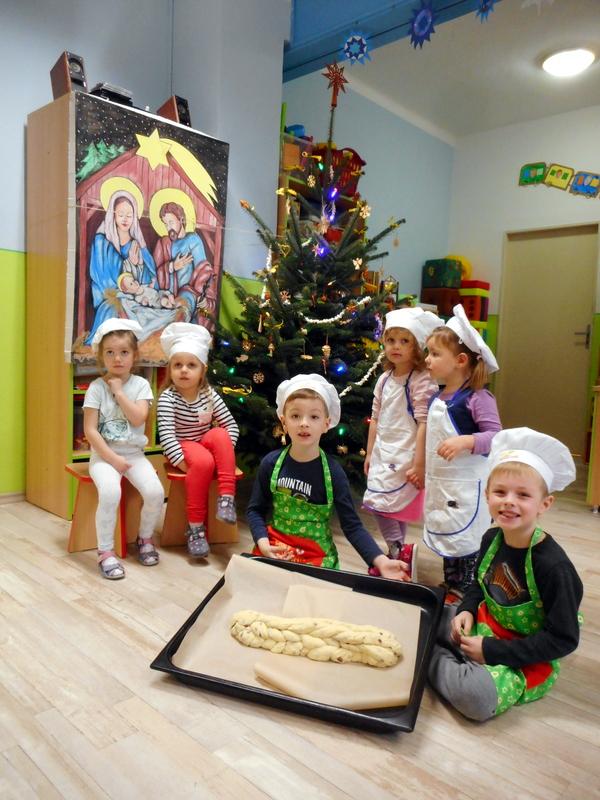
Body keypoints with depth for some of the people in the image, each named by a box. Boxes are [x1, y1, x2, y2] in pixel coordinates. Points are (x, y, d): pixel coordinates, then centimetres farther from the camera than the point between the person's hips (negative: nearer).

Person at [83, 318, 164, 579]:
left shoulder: (140, 384, 1)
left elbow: (138, 419, -14)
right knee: (110, 492, -30)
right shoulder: (97, 387, -4)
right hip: (104, 454, -2)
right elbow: (90, 431, -8)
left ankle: (145, 538, 10)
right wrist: (112, 458, -14)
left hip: (134, 453, 2)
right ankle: (105, 552, -11)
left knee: (155, 492, -19)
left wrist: (119, 392, -13)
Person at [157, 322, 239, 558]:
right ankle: (195, 526, -23)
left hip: (205, 444, 4)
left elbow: (231, 425, -1)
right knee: (204, 462, -34)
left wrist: (224, 452, -15)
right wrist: (183, 464, -30)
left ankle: (226, 497, -26)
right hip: (181, 448, -4)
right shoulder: (167, 397, -14)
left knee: (220, 435, -28)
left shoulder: (209, 395, -3)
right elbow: (166, 434, -23)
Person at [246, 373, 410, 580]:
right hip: (274, 549, 2)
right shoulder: (271, 463, -7)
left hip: (316, 557, -1)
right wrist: (262, 542, -15)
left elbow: (352, 526, -10)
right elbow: (255, 509, 2)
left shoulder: (333, 472, -12)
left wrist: (380, 560, -23)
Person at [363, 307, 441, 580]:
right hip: (383, 454, 7)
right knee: (388, 507, 11)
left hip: (405, 457, -7)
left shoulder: (422, 381, -13)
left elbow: (424, 424, -17)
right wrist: (370, 453, 15)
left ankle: (399, 552, 10)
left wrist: (418, 464, -20)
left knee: (385, 505, -8)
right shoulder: (384, 379, 9)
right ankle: (398, 554, 26)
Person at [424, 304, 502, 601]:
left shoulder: (478, 398, -17)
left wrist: (466, 441, -34)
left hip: (467, 487, -8)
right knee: (445, 538, 20)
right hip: (439, 484, 8)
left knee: (467, 542, 5)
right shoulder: (436, 398, 6)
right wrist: (422, 469, 17)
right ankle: (450, 587, 37)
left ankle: (464, 595, 20)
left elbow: (496, 437, -20)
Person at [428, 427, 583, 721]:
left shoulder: (553, 566, -26)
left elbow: (562, 639, -22)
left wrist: (491, 652, -22)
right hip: (483, 629, 6)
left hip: (526, 661, -6)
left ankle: (434, 659, -6)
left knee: (476, 696, -31)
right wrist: (466, 610, -7)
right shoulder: (492, 538, -6)